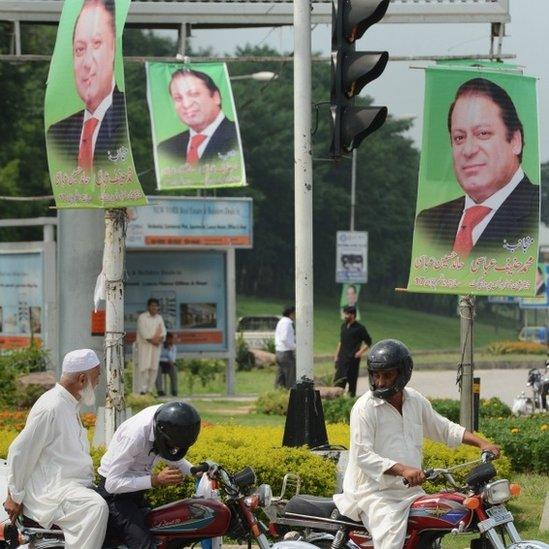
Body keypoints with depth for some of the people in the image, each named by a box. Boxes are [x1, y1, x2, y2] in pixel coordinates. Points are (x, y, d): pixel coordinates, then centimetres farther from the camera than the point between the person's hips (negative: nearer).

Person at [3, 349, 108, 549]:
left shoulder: (71, 406, 16)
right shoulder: (50, 408, -17)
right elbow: (19, 452, -16)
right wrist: (15, 497, -11)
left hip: (74, 484, 11)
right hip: (51, 489, -11)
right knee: (96, 507, -32)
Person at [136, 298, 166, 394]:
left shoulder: (159, 318, 14)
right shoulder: (142, 317, -5)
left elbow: (163, 330, 10)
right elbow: (143, 331, -12)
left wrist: (160, 339, -10)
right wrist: (151, 340, -18)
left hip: (156, 346, 5)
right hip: (144, 345, -5)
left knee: (154, 368, 2)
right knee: (144, 367, -11)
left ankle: (150, 389, 7)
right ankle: (143, 389, -12)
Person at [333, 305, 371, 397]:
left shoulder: (359, 328, -7)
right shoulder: (344, 326, 12)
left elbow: (368, 342, -2)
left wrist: (360, 352, -13)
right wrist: (336, 356, 16)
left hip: (353, 359, -6)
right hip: (342, 358, 6)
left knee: (352, 379, 0)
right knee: (338, 381, 2)